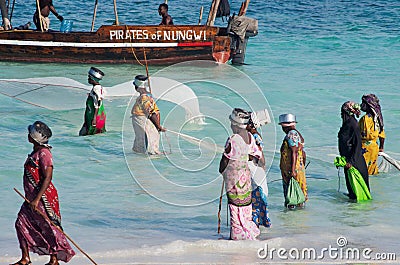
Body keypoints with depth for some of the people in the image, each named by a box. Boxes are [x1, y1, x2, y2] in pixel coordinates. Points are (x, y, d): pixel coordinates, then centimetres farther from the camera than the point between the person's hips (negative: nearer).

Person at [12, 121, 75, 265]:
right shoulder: (35, 152, 10)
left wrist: (37, 199, -26)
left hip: (44, 197, -10)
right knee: (21, 223, 6)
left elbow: (47, 178, -23)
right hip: (31, 197, 10)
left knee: (49, 228, 1)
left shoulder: (44, 154, -19)